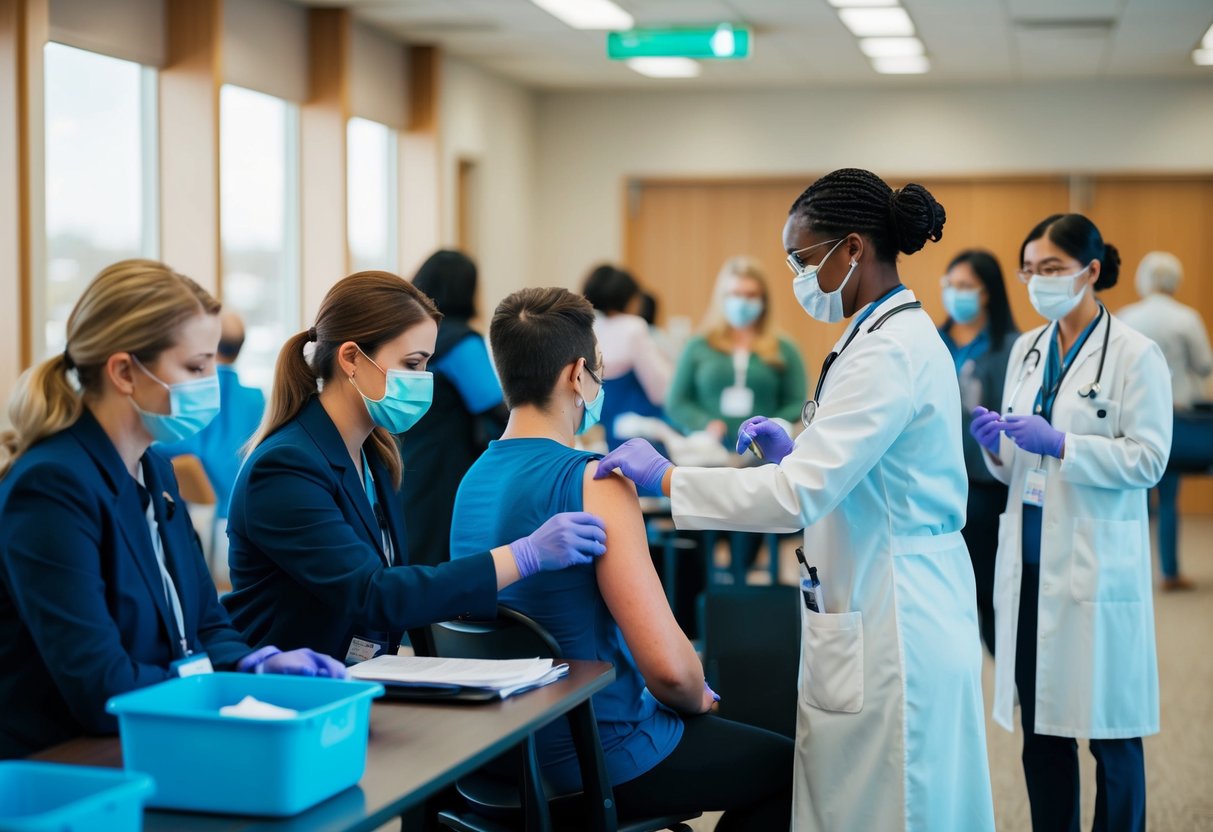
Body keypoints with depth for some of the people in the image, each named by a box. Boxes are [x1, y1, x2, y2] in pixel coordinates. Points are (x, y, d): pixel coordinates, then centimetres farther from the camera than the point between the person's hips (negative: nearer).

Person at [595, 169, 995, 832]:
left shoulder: (891, 350, -19)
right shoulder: (893, 334, 13)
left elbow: (800, 495, -24)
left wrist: (665, 477, -18)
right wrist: (792, 449, 9)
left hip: (892, 623, -10)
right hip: (881, 611, 10)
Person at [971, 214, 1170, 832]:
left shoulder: (1135, 355, -6)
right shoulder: (1026, 350, 12)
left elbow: (1148, 458, -12)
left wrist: (1060, 445, -21)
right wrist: (997, 444, -4)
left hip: (1096, 565, -6)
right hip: (1030, 559, 6)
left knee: (1109, 728, 2)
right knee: (1039, 725, 11)